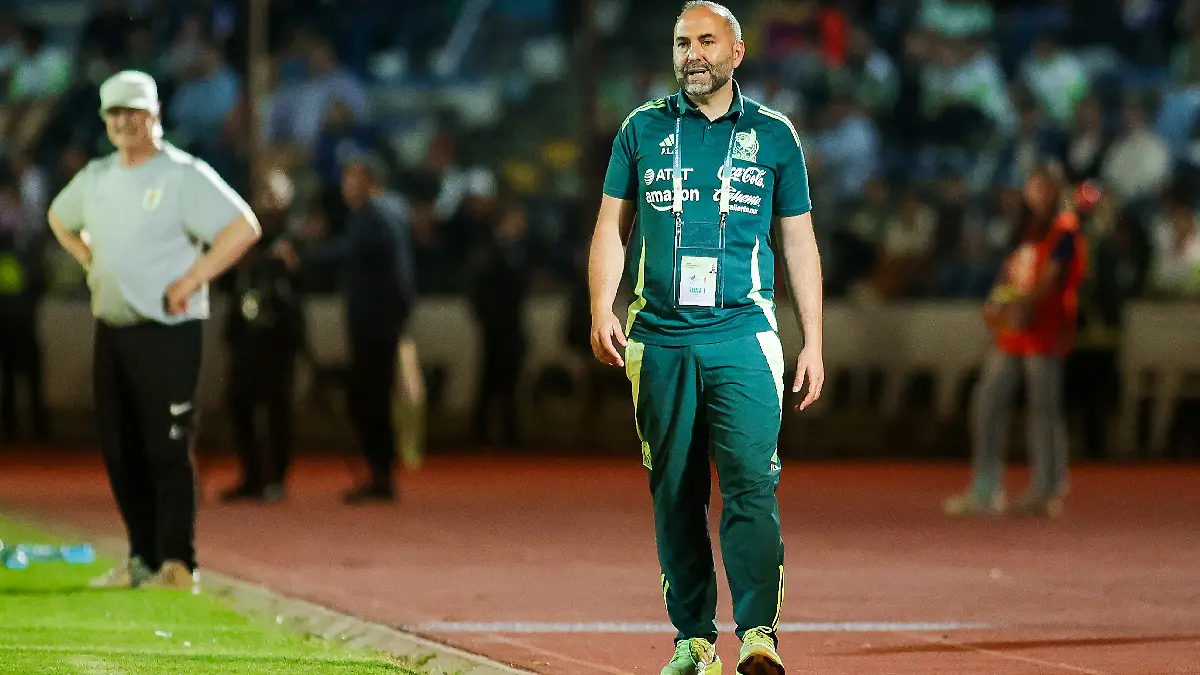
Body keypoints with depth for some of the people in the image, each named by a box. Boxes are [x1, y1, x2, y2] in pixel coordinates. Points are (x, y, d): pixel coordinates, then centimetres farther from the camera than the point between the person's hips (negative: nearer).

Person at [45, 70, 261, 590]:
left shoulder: (185, 175, -9)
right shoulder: (96, 177, 12)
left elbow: (244, 227, -18)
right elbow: (59, 219, 32)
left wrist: (190, 279, -18)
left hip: (167, 331, -7)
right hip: (110, 330, 7)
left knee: (167, 450, -8)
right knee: (120, 450, 9)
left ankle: (177, 564, -5)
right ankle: (143, 560, 17)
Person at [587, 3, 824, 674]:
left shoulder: (773, 135, 9)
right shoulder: (643, 130, 11)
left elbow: (799, 243, 12)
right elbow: (612, 227, 11)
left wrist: (814, 343, 7)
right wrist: (603, 309, -5)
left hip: (742, 337, -2)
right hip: (659, 339, 2)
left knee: (752, 482, -15)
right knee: (675, 493, 3)